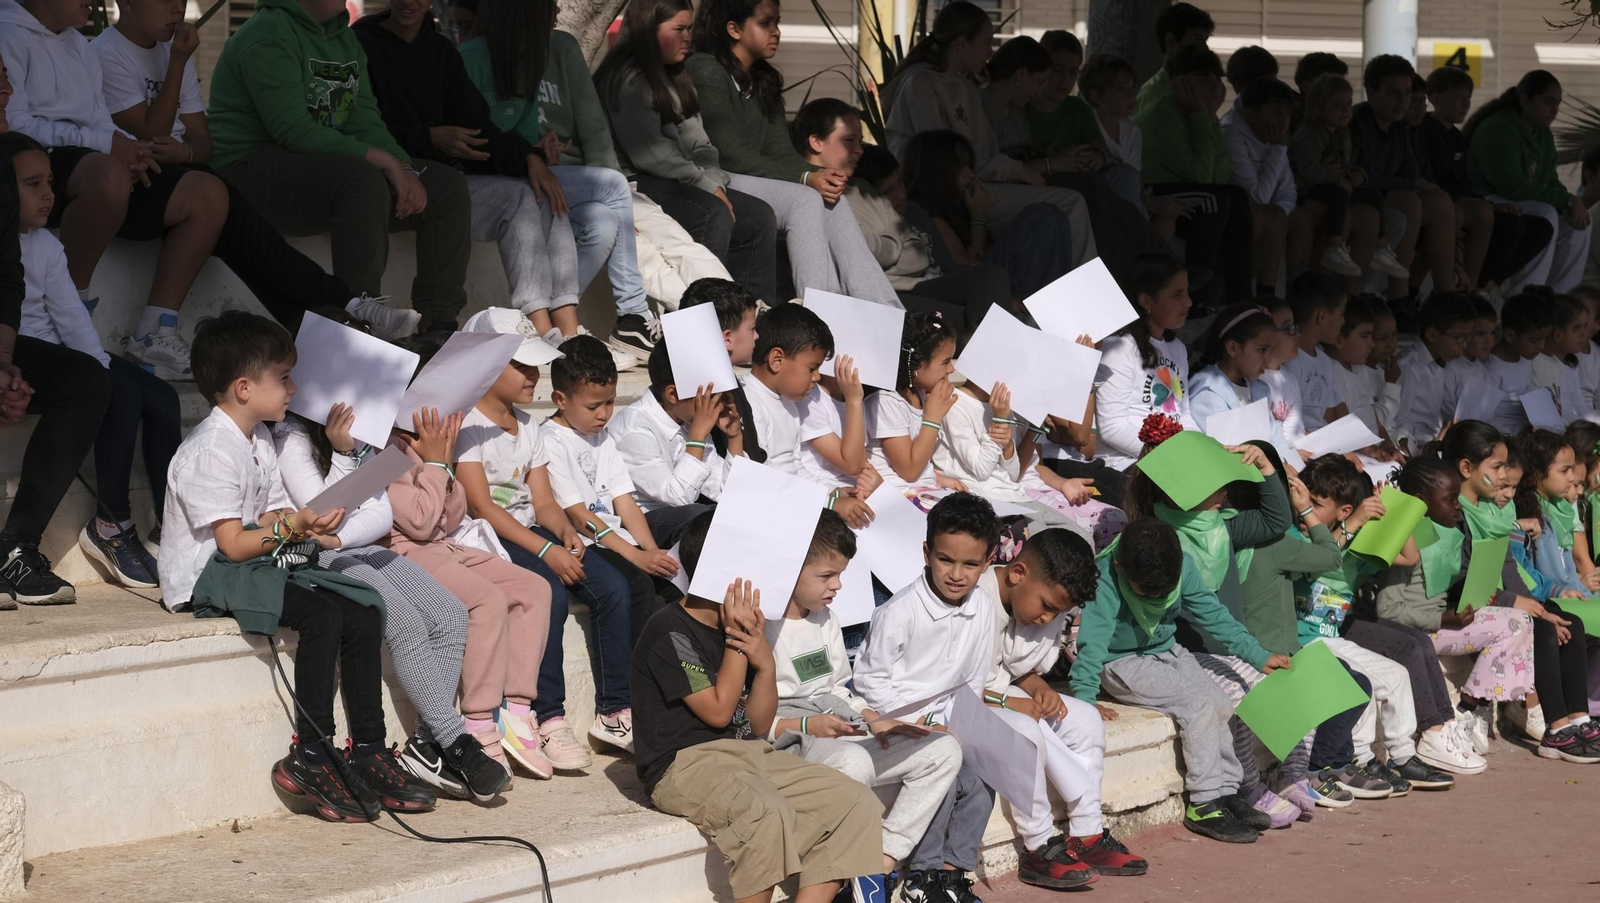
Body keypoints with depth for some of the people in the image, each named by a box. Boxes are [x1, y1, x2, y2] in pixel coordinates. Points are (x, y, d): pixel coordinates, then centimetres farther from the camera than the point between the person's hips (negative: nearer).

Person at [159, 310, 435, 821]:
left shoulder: (259, 440, 15)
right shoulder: (211, 451, -16)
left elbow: (274, 520, 12)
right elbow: (233, 544, -20)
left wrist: (315, 533, -6)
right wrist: (293, 525, -26)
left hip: (258, 564, 9)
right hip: (207, 576, -9)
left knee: (364, 611, -8)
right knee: (322, 614, -29)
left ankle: (368, 751, -5)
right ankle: (309, 756, -23)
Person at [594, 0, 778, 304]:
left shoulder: (676, 79, 21)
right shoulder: (628, 79, -9)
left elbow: (697, 142, 14)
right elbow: (649, 153, -18)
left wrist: (715, 183, -4)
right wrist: (705, 185, -14)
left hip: (676, 183, 9)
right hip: (636, 183, -9)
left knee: (759, 217, -8)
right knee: (713, 214, -32)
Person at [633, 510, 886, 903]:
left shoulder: (738, 627, 15)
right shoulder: (670, 632, -10)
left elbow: (759, 726, 13)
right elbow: (718, 711, -10)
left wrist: (766, 663, -4)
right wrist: (737, 642, -7)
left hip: (748, 754, 8)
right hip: (684, 763, -8)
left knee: (858, 803, -9)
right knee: (767, 813, -39)